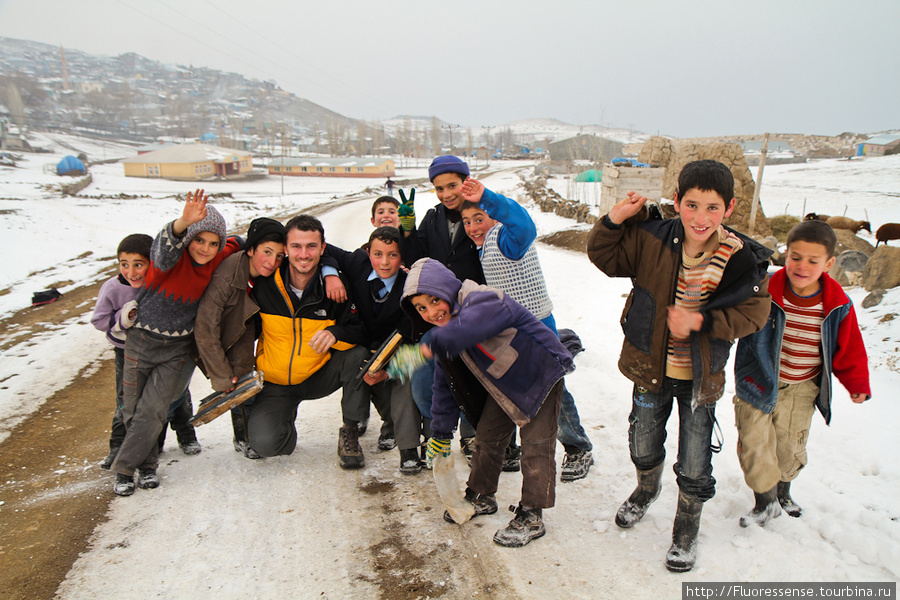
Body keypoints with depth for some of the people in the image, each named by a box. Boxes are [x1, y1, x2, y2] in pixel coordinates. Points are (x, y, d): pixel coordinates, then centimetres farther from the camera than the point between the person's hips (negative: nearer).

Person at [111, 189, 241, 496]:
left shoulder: (218, 261, -9)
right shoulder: (173, 256, -21)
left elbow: (237, 245, 14)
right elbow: (164, 249, -48)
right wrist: (183, 223, -67)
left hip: (179, 348, 1)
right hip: (142, 341, -1)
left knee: (152, 410, -5)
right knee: (133, 409, 10)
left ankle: (125, 467, 13)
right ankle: (147, 462, 32)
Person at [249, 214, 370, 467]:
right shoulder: (264, 285, -12)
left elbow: (360, 332, -12)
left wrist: (335, 333, -32)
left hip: (320, 376, 0)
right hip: (274, 384, 0)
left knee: (359, 356, -28)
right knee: (265, 443, -22)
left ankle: (350, 432, -8)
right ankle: (287, 418, 17)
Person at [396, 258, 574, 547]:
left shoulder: (483, 301, -31)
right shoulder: (447, 338, -3)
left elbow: (470, 325, -56)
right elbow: (446, 385, 5)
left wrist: (433, 344, -48)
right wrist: (440, 433, 8)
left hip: (541, 376, -8)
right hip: (503, 386, 8)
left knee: (536, 446, -8)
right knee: (487, 437, 11)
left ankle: (531, 517, 4)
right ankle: (481, 496, 32)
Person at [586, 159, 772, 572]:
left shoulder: (742, 259, -19)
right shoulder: (651, 240, -14)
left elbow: (751, 314, -13)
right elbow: (603, 256, -2)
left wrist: (701, 321, -25)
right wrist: (615, 219, -18)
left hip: (701, 376, -2)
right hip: (650, 367, 2)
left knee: (694, 468, 10)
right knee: (643, 447, 24)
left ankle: (686, 530, 39)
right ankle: (646, 490, 58)